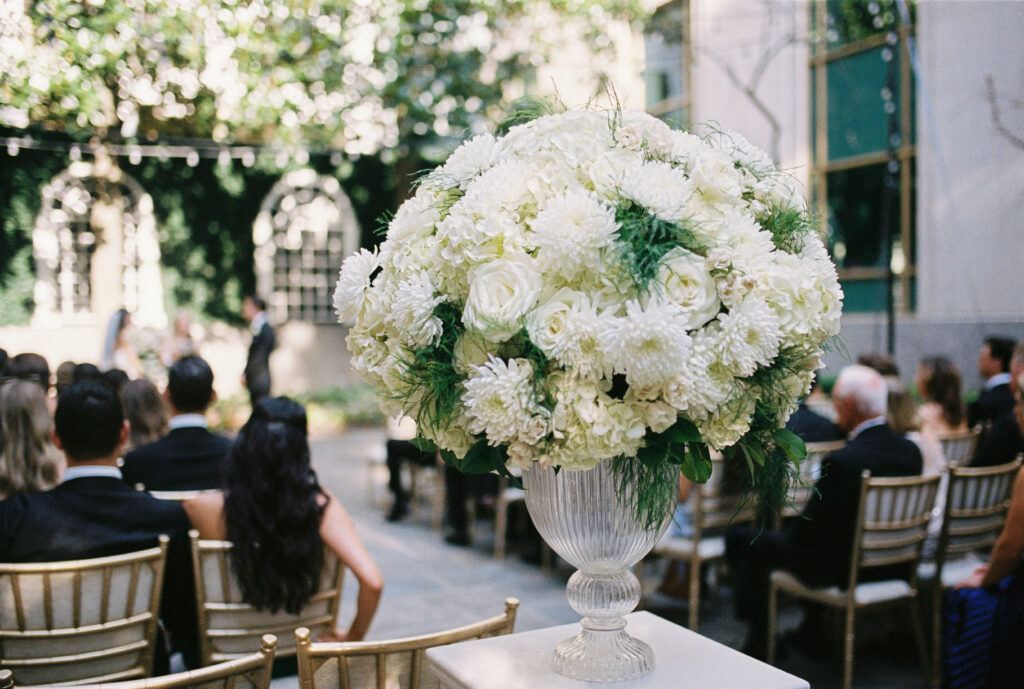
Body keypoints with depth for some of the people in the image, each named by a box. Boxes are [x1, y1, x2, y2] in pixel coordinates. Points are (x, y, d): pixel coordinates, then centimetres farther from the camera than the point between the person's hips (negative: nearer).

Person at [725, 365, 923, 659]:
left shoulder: (841, 461, -29)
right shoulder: (911, 451, -6)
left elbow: (808, 529, -20)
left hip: (840, 568, -8)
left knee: (740, 539, 7)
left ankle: (760, 643, 17)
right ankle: (813, 631, 38)